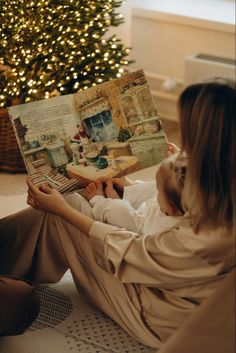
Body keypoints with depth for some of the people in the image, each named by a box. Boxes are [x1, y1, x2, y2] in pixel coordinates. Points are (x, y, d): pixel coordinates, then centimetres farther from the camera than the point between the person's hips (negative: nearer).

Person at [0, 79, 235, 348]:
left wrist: (62, 209, -11)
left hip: (158, 320, -7)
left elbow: (132, 252, -20)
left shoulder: (207, 235, -37)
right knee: (74, 204, 10)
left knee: (66, 210, -1)